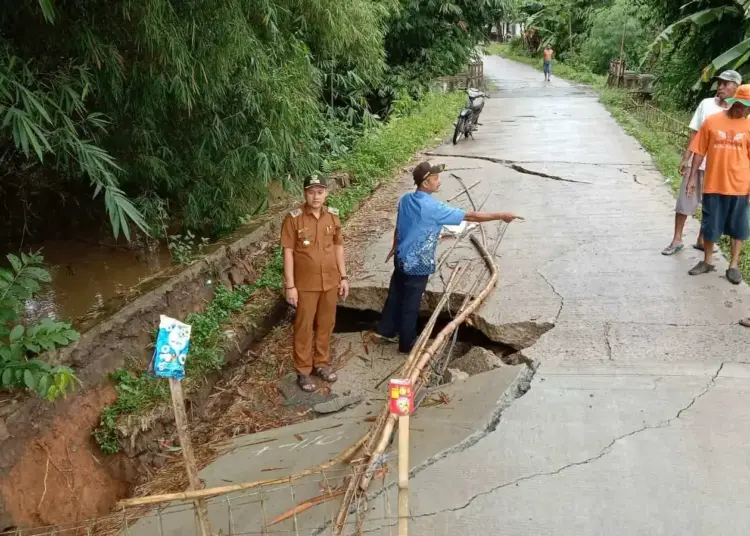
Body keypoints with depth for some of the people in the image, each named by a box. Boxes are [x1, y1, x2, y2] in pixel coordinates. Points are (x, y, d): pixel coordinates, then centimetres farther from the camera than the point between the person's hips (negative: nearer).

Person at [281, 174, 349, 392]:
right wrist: (290, 286, -14)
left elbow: (338, 247, 8)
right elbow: (288, 252, -12)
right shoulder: (293, 218, -14)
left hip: (330, 282, 4)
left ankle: (321, 363, 34)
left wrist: (343, 277, 7)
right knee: (304, 328, 7)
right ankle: (303, 371, 21)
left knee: (326, 325, 16)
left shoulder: (333, 216, 0)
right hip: (305, 284, -4)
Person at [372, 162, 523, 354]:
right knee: (410, 304, 8)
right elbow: (470, 216, -23)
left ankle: (385, 330, 37)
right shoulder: (433, 208, -25)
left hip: (401, 258, 7)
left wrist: (395, 247, 29)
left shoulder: (405, 199, -3)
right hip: (417, 265, -7)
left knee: (395, 295, 22)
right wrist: (501, 215, -15)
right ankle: (407, 344, 23)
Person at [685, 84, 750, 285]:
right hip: (713, 184, 0)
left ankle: (734, 266, 21)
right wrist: (692, 177, 0)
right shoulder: (712, 121, -3)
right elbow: (699, 152, 1)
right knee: (710, 226, 10)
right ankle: (707, 262, 26)